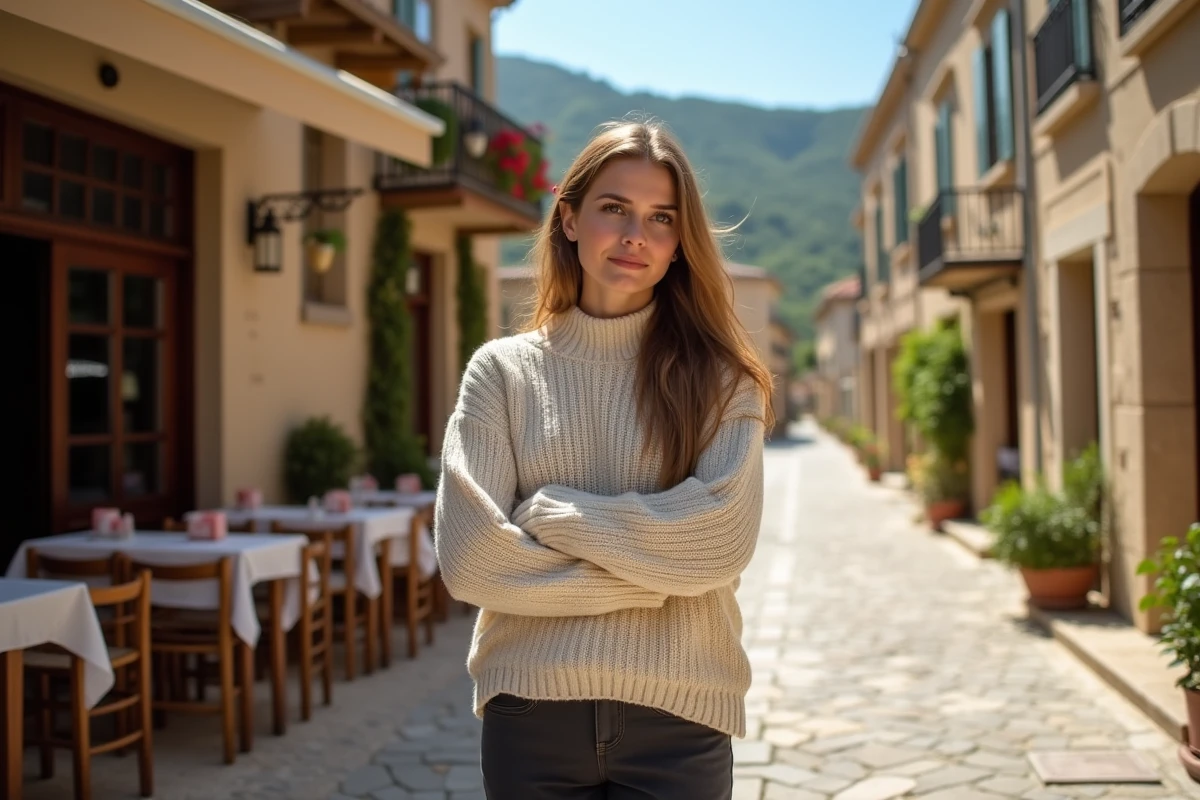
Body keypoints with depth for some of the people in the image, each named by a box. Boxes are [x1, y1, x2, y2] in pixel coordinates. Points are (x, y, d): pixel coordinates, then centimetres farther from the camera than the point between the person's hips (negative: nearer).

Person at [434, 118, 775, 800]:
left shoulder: (719, 375, 0)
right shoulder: (503, 370, 0)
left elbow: (722, 536, -13)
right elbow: (469, 558, -9)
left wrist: (550, 513, -10)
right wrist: (648, 579, -10)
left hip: (677, 716, 0)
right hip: (531, 713, 1)